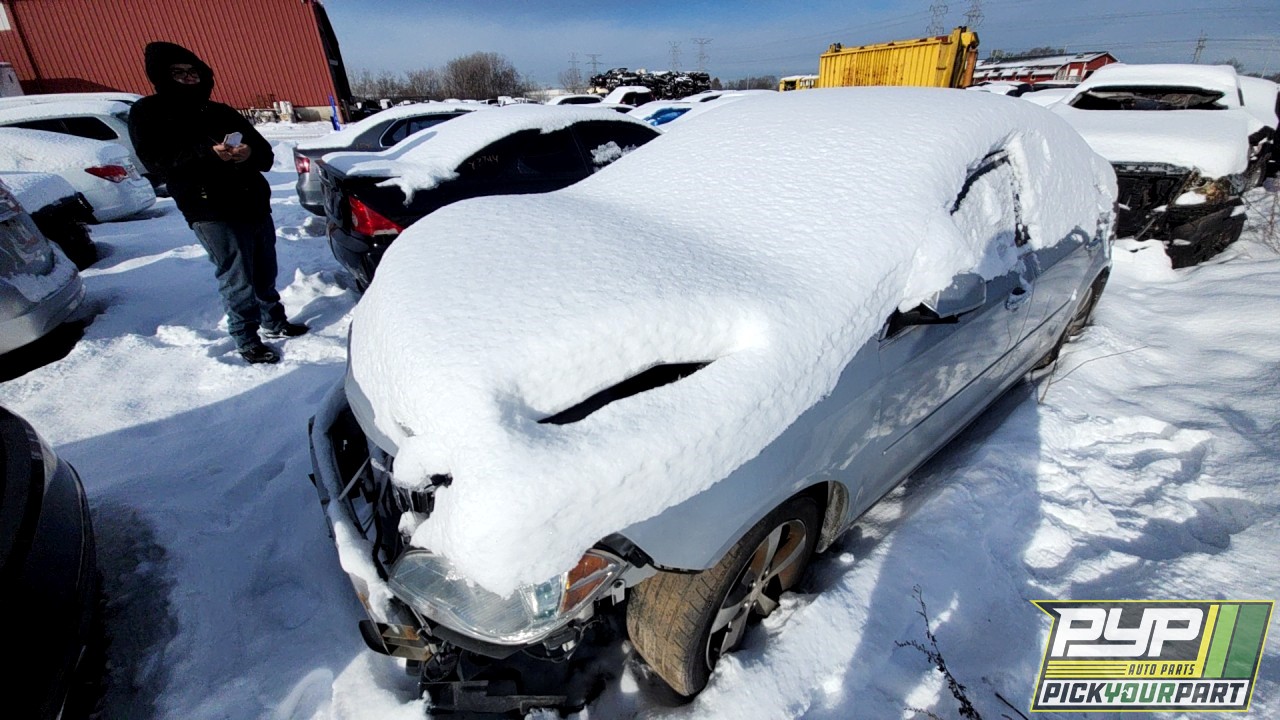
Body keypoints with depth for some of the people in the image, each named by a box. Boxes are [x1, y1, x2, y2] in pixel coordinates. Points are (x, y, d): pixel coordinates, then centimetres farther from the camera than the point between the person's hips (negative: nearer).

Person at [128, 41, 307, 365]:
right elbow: (157, 161, -9)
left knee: (266, 273, 11)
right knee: (237, 281, -4)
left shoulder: (222, 112, 19)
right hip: (213, 214, -5)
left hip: (256, 205, 5)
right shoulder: (148, 113, 5)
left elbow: (266, 154, 14)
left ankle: (274, 322, 29)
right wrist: (207, 154, -22)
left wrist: (250, 153, -11)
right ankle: (247, 341, 7)